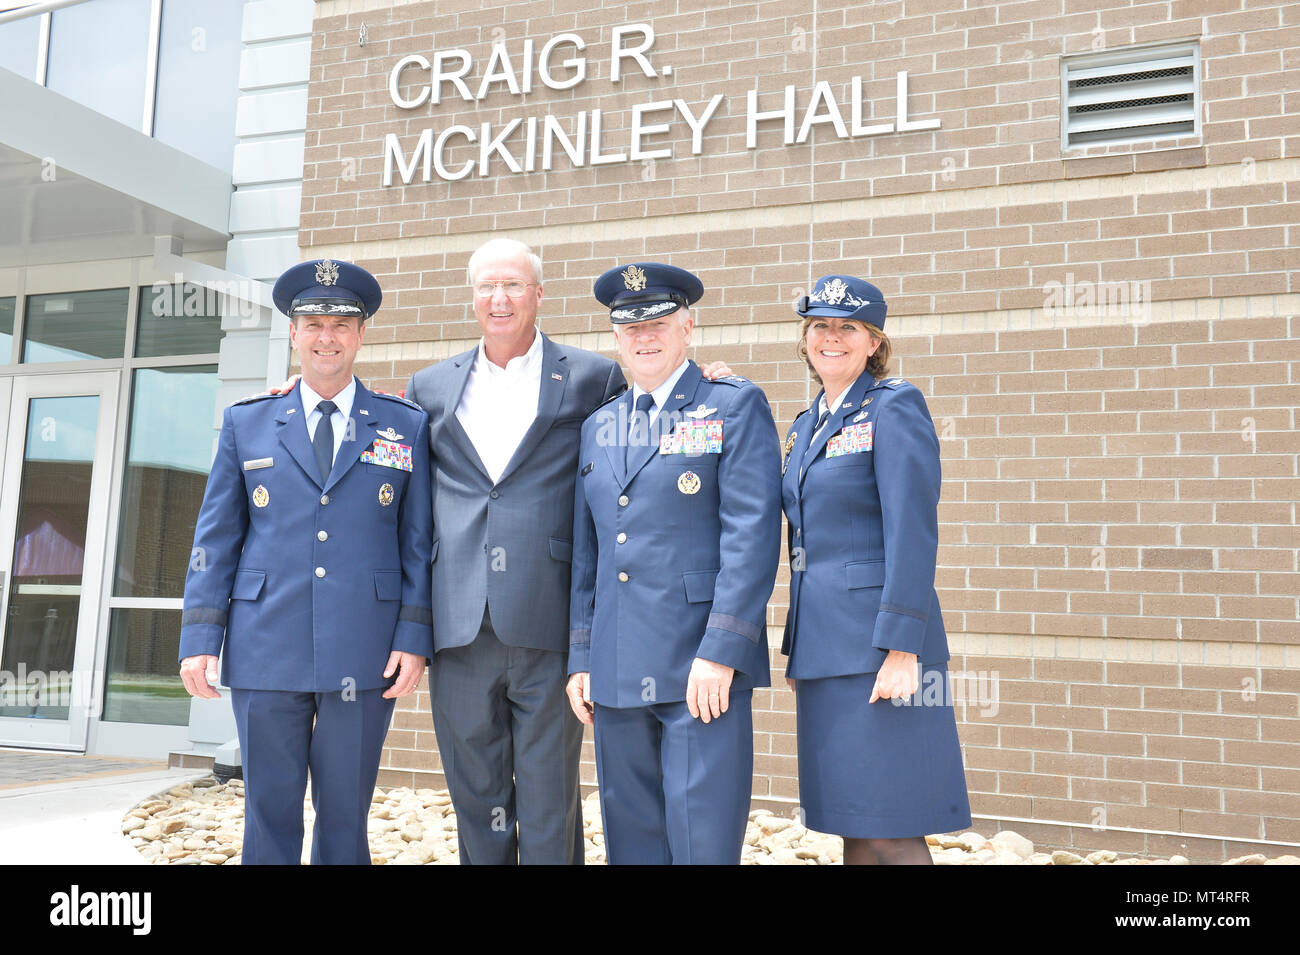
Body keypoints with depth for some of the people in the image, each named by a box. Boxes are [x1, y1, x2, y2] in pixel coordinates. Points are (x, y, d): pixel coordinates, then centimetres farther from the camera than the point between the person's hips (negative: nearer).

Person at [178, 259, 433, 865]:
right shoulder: (245, 424, 10)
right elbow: (215, 538, 8)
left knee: (346, 814, 8)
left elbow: (419, 541, 4)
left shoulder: (405, 426, 7)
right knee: (269, 814, 7)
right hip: (267, 652, 1)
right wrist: (200, 638, 0)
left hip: (364, 656, 0)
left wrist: (415, 638, -4)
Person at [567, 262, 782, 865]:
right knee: (632, 839, 13)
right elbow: (585, 551, 16)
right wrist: (580, 657, 11)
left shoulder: (735, 407, 0)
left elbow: (753, 533, -9)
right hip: (617, 672, 5)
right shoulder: (597, 428, 16)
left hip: (704, 664, -5)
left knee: (704, 842, -2)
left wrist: (721, 652, -16)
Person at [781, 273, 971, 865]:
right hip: (824, 648, 8)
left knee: (890, 835, -4)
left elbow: (912, 533, -15)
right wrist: (796, 651, 17)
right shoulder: (805, 426, 17)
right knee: (853, 828, 12)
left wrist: (902, 649, -20)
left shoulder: (895, 406, -6)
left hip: (880, 642, -7)